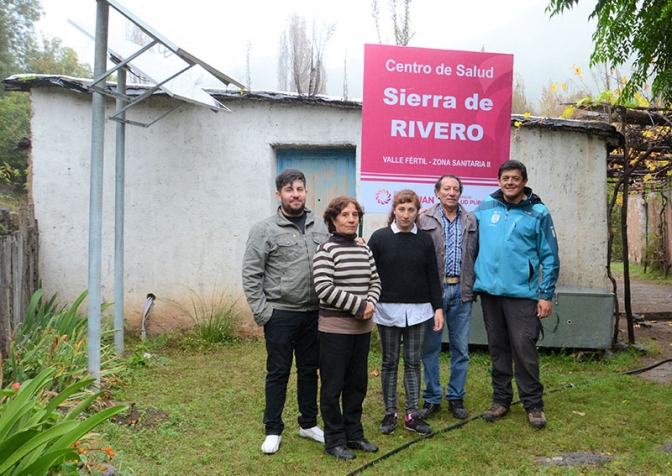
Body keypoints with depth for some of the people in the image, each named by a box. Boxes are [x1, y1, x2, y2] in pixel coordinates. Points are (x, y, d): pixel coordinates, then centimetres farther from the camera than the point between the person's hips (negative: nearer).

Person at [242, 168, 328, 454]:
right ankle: (273, 430, 21)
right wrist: (262, 312, -10)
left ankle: (309, 424, 31)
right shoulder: (265, 230, -6)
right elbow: (250, 275, -7)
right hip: (281, 314, -4)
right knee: (278, 372, 6)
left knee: (309, 370, 15)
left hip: (314, 314, 4)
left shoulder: (320, 227, 7)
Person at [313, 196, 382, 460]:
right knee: (333, 386, 3)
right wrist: (358, 305, -18)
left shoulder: (364, 249, 10)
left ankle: (354, 434, 28)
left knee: (357, 383, 14)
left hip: (362, 327, 6)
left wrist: (370, 304, -9)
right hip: (335, 327, -6)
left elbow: (375, 281, 11)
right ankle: (334, 440, 17)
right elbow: (324, 288, -19)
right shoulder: (326, 249, -10)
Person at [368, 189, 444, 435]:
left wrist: (438, 308, 3)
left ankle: (412, 414, 16)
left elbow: (432, 276, 7)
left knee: (413, 362, 8)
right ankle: (390, 413, 20)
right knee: (389, 362, 8)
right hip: (388, 310, -2)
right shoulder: (379, 237, -2)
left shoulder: (424, 240, 4)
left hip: (418, 310, 2)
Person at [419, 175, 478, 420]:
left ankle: (456, 398, 22)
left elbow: (476, 255, 10)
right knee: (430, 347, 6)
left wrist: (473, 286, 4)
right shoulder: (425, 220, -1)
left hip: (461, 291, 3)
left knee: (461, 348, 9)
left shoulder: (471, 221, 9)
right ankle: (432, 398, 19)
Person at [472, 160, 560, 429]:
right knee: (497, 348, 12)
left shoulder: (538, 213, -2)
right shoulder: (485, 208, 5)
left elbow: (550, 257, -2)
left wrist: (546, 295, -5)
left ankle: (534, 404, 12)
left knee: (524, 348, -3)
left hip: (522, 293, -3)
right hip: (489, 291, 3)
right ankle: (501, 400, 24)